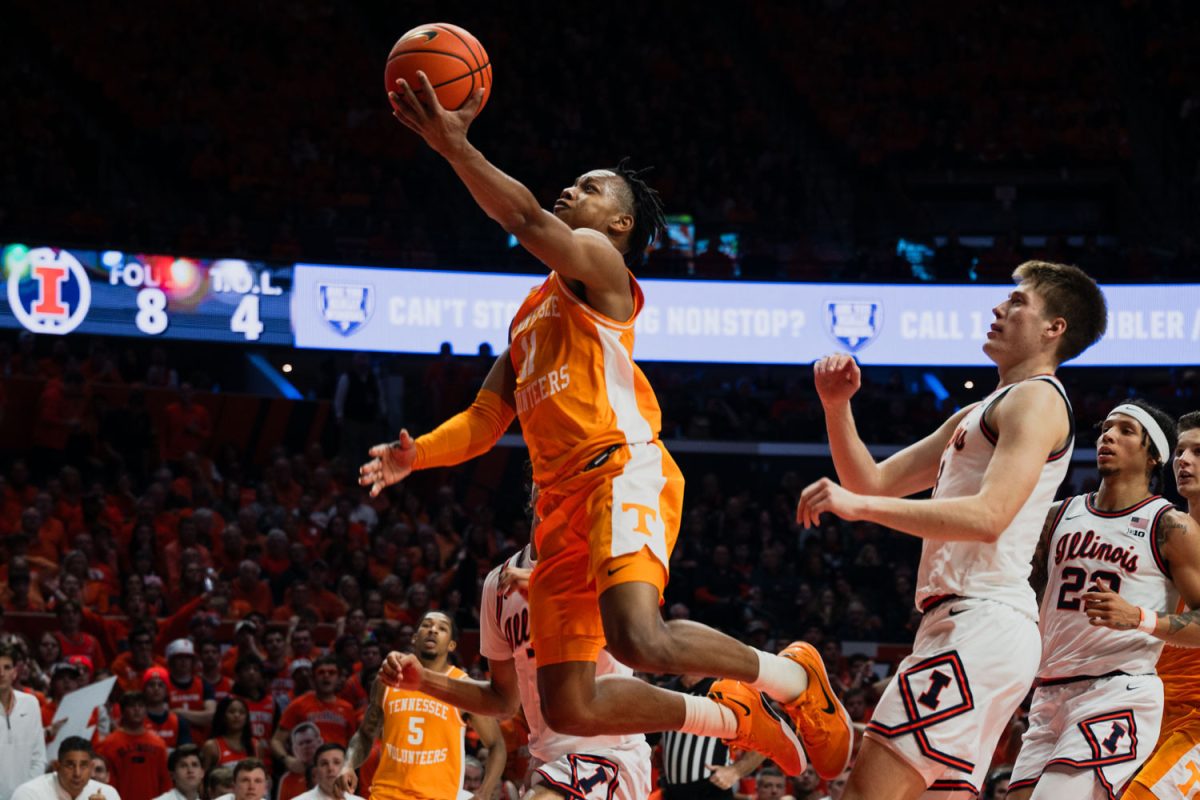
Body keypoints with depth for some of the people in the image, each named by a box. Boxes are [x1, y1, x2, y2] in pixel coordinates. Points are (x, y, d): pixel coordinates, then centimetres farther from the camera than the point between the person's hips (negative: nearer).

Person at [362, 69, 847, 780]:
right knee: (571, 707, 0)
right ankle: (735, 717, 19)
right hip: (562, 501, 9)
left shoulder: (599, 263, 5)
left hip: (622, 469, -8)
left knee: (638, 638, -33)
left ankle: (793, 675, -9)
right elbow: (485, 421, 26)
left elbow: (527, 221, -15)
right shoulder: (530, 318, 30)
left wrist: (456, 146, -24)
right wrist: (417, 455, 7)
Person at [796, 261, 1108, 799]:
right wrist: (836, 407, 8)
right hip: (964, 627, 10)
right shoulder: (977, 415, 28)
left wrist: (858, 505, -23)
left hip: (983, 626, -10)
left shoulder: (1036, 399, -4)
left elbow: (989, 517, -19)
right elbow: (874, 482, 26)